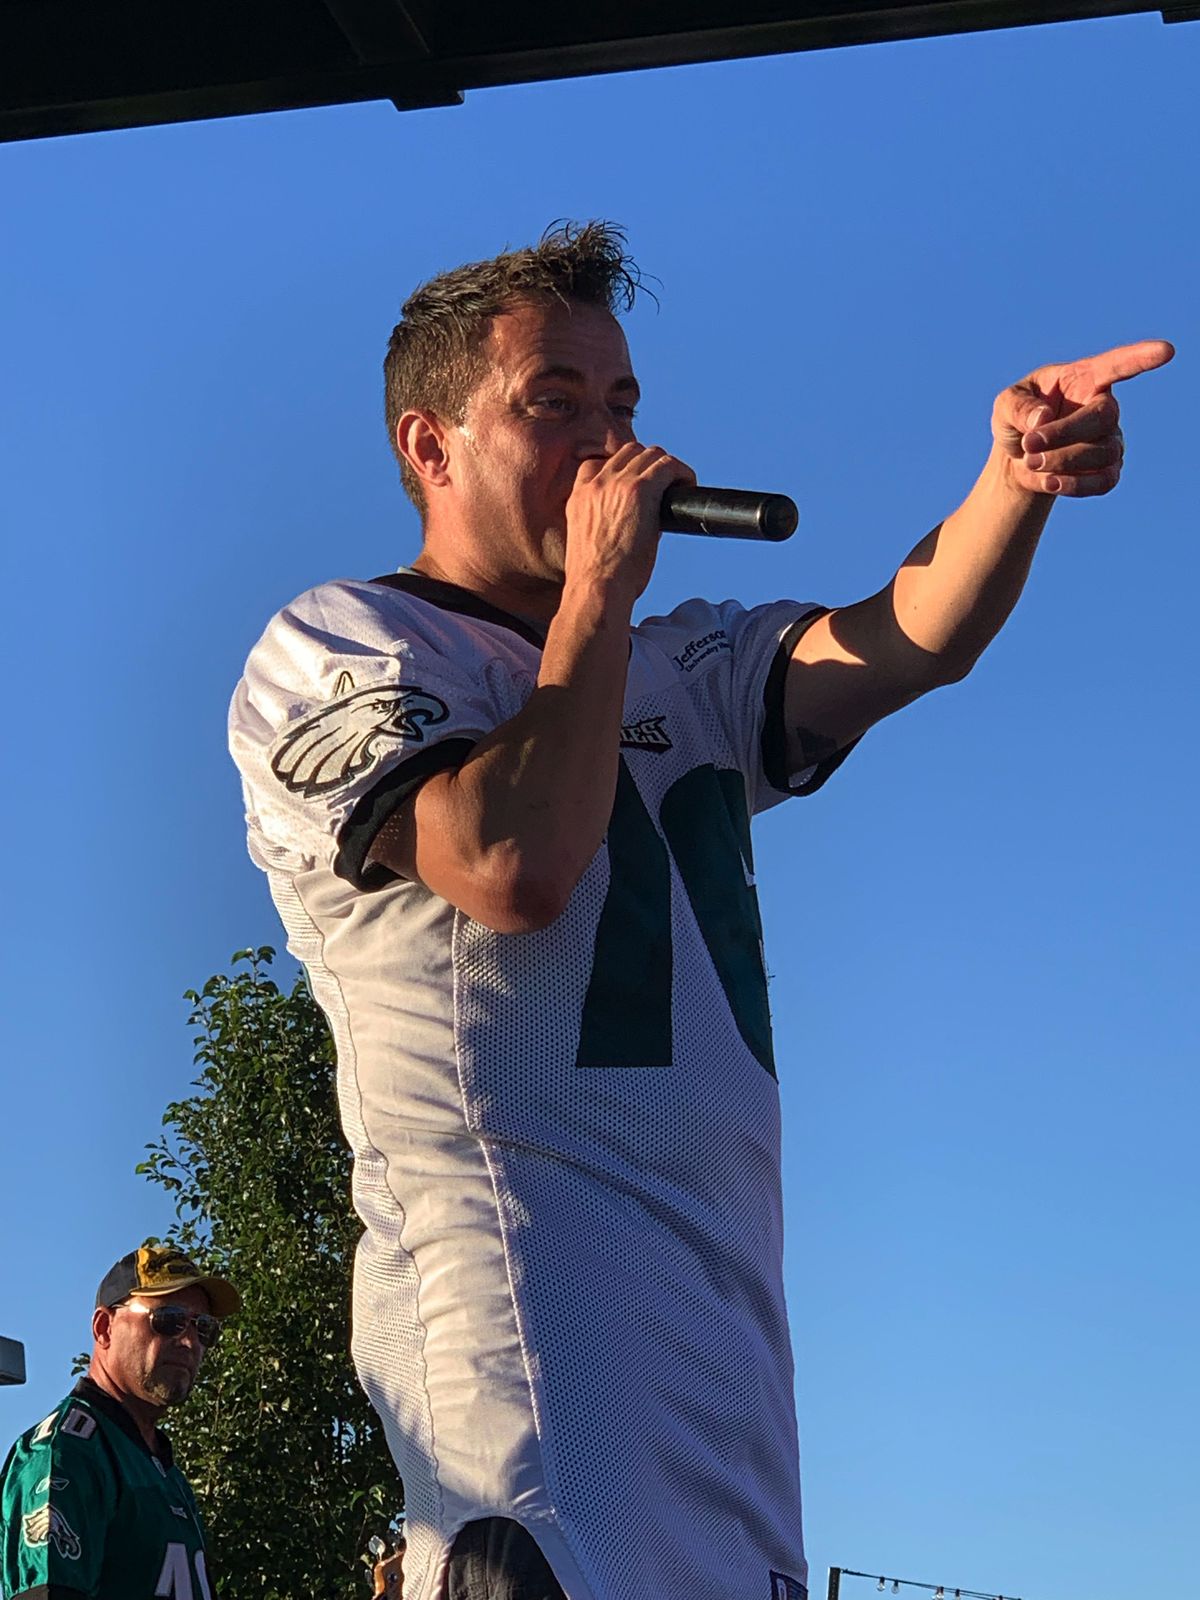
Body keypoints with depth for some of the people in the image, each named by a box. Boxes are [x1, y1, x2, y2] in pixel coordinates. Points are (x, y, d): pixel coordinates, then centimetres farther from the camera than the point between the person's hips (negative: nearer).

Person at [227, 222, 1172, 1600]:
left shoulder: (679, 671, 24)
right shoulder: (331, 647, 3)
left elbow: (904, 646, 7)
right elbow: (511, 865, -15)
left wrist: (1017, 478, -13)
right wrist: (600, 592, -5)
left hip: (726, 1281, 7)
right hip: (522, 1262, -7)